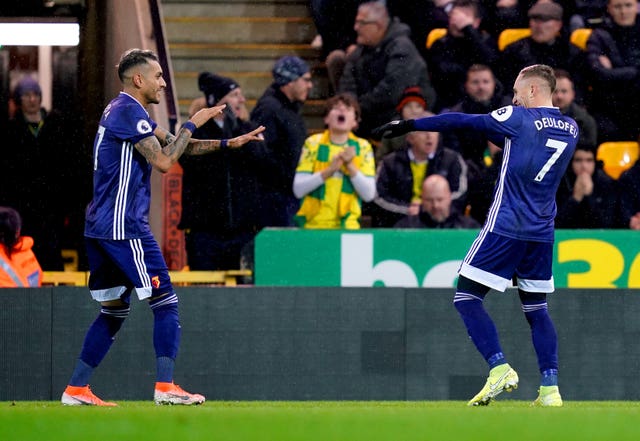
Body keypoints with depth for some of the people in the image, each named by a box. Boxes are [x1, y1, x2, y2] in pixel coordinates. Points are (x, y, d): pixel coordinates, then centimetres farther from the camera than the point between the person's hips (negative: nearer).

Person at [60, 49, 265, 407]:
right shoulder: (129, 111, -12)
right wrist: (193, 124, -6)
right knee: (165, 300, -6)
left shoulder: (125, 110, 20)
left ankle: (76, 390, 10)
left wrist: (227, 144, 14)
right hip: (124, 226, -10)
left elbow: (171, 144, 23)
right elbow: (164, 160, -17)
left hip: (101, 228, 10)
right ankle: (165, 387, -12)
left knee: (114, 309, 13)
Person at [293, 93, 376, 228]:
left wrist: (350, 165, -14)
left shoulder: (362, 147, 4)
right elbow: (298, 190, -6)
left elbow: (369, 194, -3)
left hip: (347, 225, 0)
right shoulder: (313, 143, 3)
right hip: (313, 225, 0)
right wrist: (329, 170, -17)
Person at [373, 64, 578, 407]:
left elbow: (462, 122, -7)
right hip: (542, 234, 6)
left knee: (467, 297, -1)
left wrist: (409, 125, -3)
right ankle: (550, 389, 2)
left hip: (505, 227, -6)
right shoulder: (570, 128, 10)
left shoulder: (519, 118, -8)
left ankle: (500, 369, -15)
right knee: (536, 309, 12)